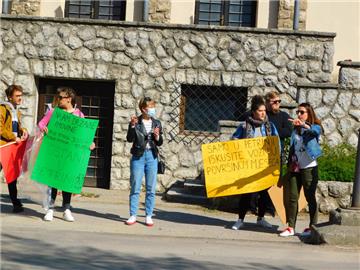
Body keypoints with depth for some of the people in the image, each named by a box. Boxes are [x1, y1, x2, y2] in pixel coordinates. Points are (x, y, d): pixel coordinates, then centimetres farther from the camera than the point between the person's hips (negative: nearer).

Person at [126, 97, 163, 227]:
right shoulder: (136, 122, -1)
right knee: (135, 188, 2)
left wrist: (157, 136, -9)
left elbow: (160, 143, 11)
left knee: (151, 189, 4)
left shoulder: (156, 123, 8)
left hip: (151, 156, 3)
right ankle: (133, 216, 10)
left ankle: (148, 216, 12)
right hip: (138, 156, -3)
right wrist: (132, 126, -20)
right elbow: (129, 139, -9)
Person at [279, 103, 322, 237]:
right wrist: (289, 164, 15)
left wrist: (304, 125, -49)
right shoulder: (295, 129, 14)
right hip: (295, 168, 6)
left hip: (309, 168, -5)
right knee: (292, 198, 3)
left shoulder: (315, 127, -3)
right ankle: (291, 227, 6)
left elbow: (315, 131, -29)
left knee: (310, 198, 1)